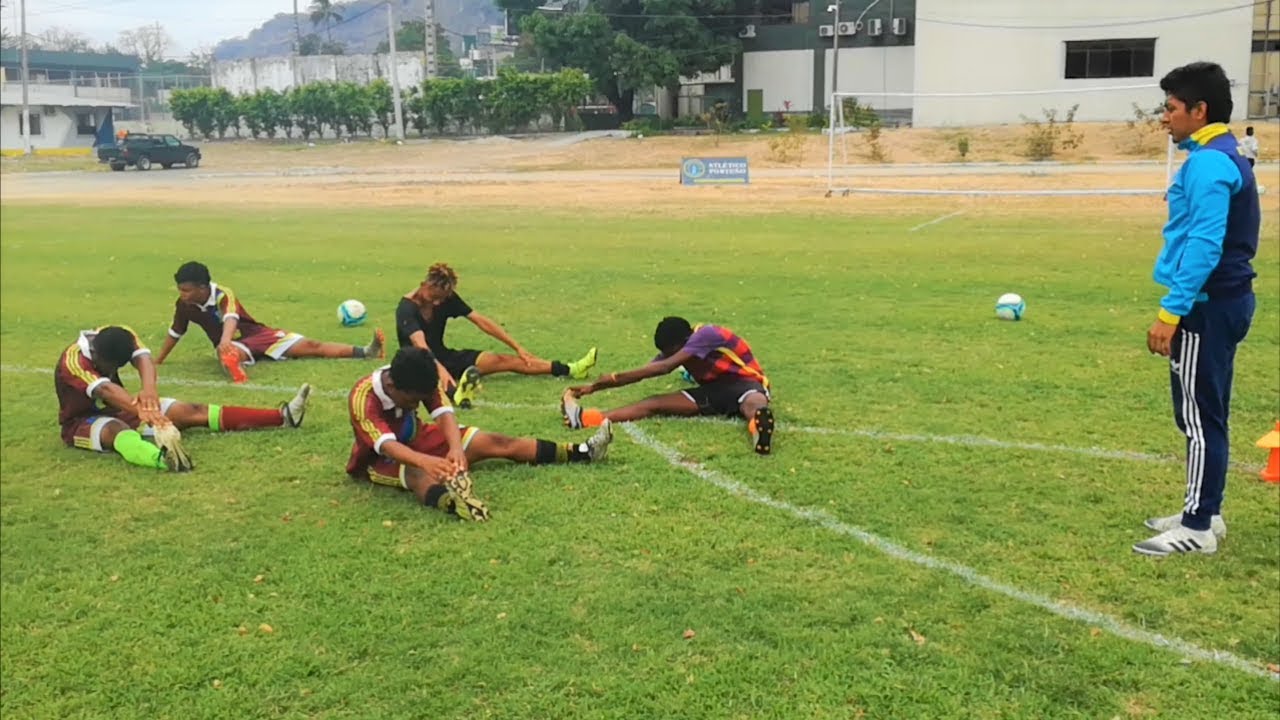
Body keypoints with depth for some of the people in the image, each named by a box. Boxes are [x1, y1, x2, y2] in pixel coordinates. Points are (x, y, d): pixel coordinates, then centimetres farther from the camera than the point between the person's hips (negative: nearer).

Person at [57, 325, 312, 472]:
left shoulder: (119, 336, -15)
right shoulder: (73, 361, -31)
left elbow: (143, 358, -35)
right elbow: (108, 392, -47)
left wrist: (148, 390, -58)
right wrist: (152, 416, -63)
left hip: (120, 409, 5)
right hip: (82, 421, -5)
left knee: (190, 412, -12)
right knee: (116, 430, -41)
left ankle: (282, 416, -23)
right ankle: (163, 457, -76)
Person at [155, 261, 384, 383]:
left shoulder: (223, 295, -21)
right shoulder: (184, 305, -6)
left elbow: (230, 319, -42)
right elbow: (175, 333, 11)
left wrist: (225, 340, -63)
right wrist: (158, 362, 19)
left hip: (258, 334, -2)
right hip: (236, 345, 2)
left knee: (310, 346, -16)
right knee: (227, 353, -39)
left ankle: (366, 351, -24)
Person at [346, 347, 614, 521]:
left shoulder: (418, 383, -17)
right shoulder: (363, 397, -33)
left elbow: (444, 413, -30)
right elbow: (386, 445, -45)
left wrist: (455, 448, -50)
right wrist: (425, 461, -64)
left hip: (415, 439, 6)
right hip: (380, 458, -6)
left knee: (494, 442, -5)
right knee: (419, 474, -42)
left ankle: (581, 452, -8)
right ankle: (451, 501, -78)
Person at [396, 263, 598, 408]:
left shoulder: (447, 298, -4)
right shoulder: (406, 309, -22)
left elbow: (482, 322, -3)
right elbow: (420, 344, -38)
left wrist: (517, 348, -6)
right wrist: (440, 369, -55)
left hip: (443, 357, 6)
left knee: (502, 360, -6)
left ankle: (568, 370, -11)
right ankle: (456, 391, -79)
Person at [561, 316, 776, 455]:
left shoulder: (705, 335, -25)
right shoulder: (675, 346, 1)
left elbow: (664, 367, -32)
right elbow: (644, 371, -1)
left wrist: (614, 378, -31)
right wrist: (593, 387, -8)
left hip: (743, 383, -6)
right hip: (716, 389, 6)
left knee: (753, 403, -44)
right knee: (655, 403, -13)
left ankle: (759, 425, -82)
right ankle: (586, 418, -29)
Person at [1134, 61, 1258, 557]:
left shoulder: (1209, 164, -17)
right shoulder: (1222, 158, 15)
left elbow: (1203, 246, -24)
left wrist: (1170, 312, -24)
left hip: (1206, 307, -10)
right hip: (1219, 302, 10)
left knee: (1199, 417, -3)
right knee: (1204, 415, 16)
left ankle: (1197, 528, 5)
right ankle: (1203, 512, 25)